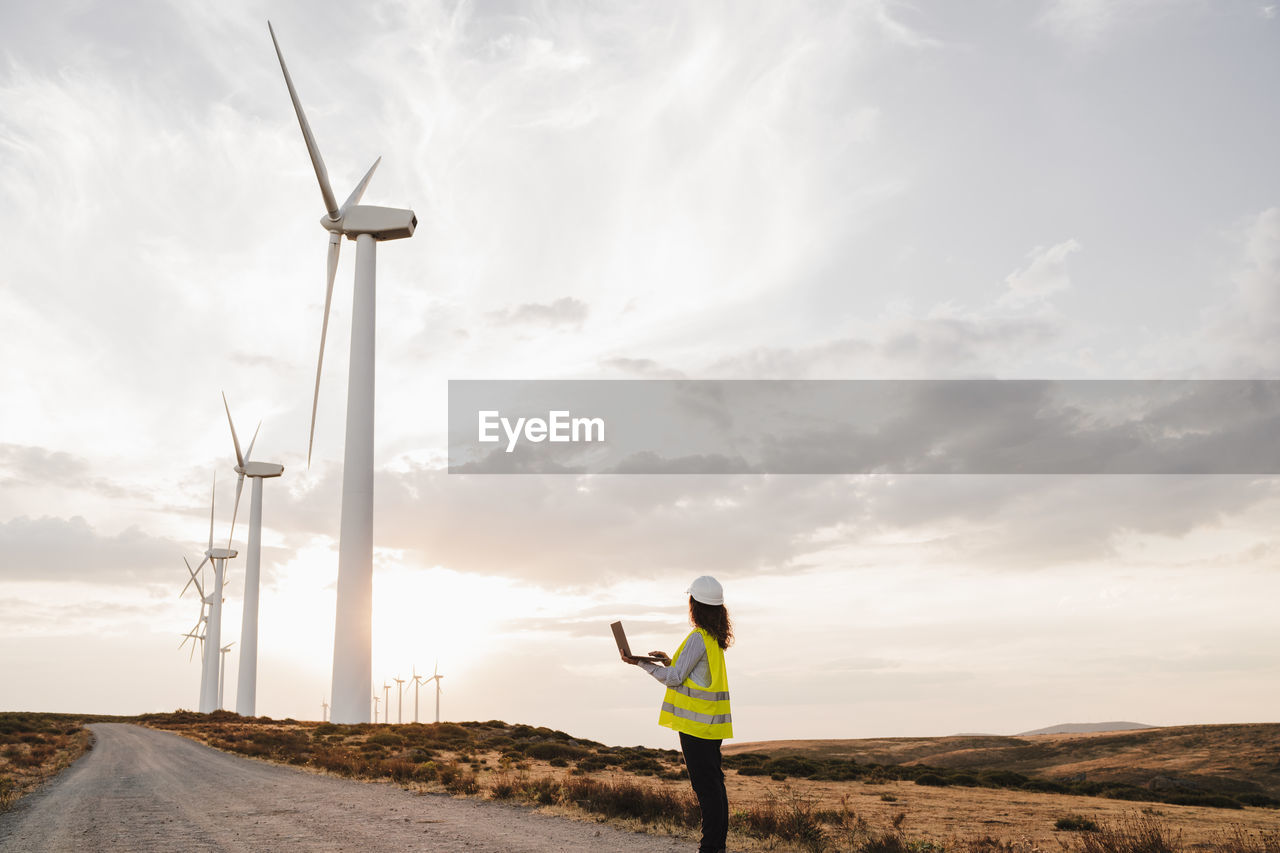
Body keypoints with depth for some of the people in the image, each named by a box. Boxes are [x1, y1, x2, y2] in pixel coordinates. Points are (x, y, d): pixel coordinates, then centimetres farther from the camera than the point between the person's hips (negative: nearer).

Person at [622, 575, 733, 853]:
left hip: (696, 723, -9)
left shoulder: (697, 638, -16)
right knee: (713, 783, 12)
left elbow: (675, 678, -14)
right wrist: (670, 660, 21)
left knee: (706, 785, -6)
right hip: (712, 723, 9)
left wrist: (641, 663, -7)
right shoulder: (715, 638, 13)